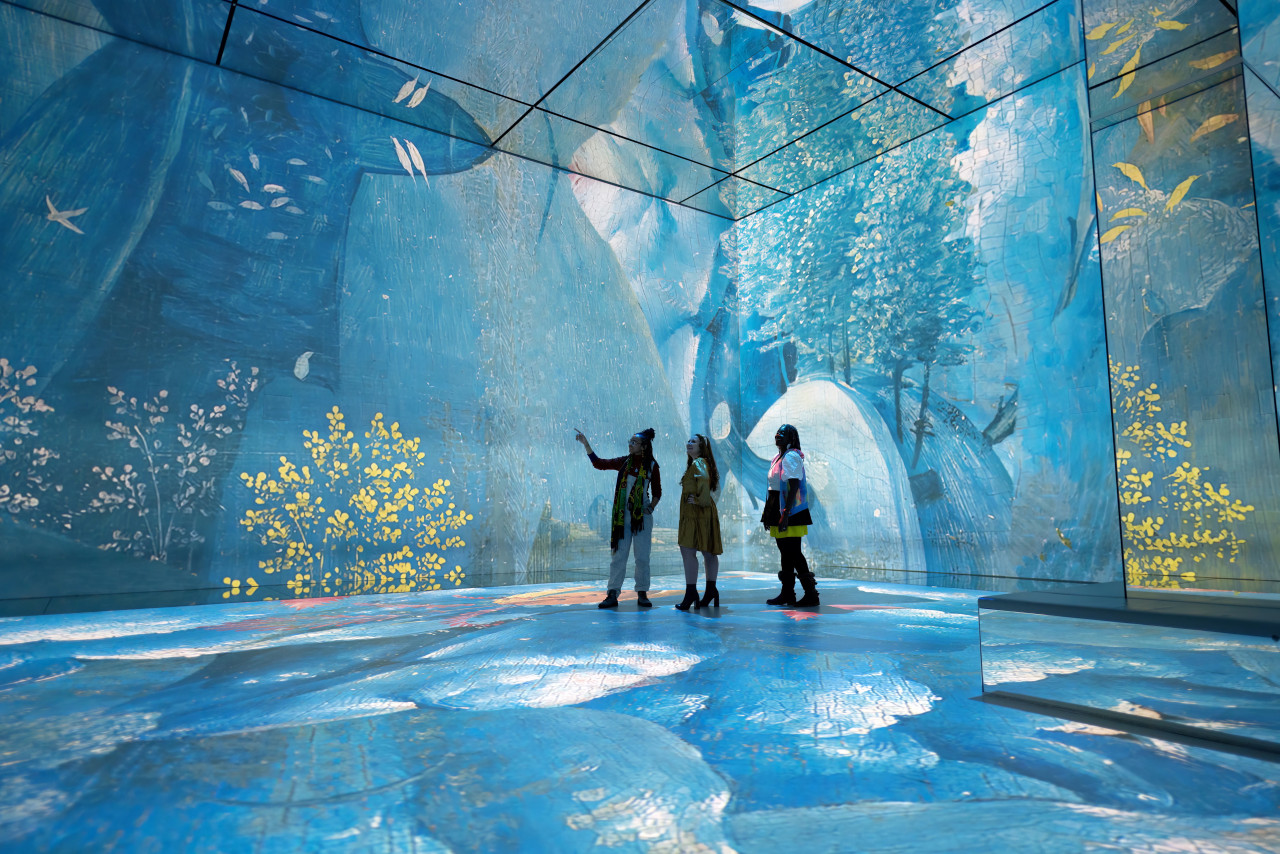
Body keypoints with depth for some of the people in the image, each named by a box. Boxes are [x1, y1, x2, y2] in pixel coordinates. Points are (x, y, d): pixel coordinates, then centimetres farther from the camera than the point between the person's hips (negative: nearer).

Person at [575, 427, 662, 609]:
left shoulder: (652, 466, 2)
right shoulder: (624, 462, 6)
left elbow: (657, 492, 9)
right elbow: (599, 463, 1)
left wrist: (651, 506, -7)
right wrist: (586, 444, -4)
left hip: (642, 515, -1)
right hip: (622, 514, 1)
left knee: (642, 556, 2)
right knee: (618, 555, 1)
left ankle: (642, 594, 14)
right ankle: (612, 595, 3)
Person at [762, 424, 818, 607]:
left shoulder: (791, 456, -12)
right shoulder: (779, 457, 16)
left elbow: (794, 487, -21)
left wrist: (786, 514, -26)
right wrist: (768, 513, 21)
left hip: (790, 509, -9)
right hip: (778, 509, 9)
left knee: (793, 553, -8)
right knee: (785, 552, 13)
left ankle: (811, 593, -1)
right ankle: (787, 594, 20)